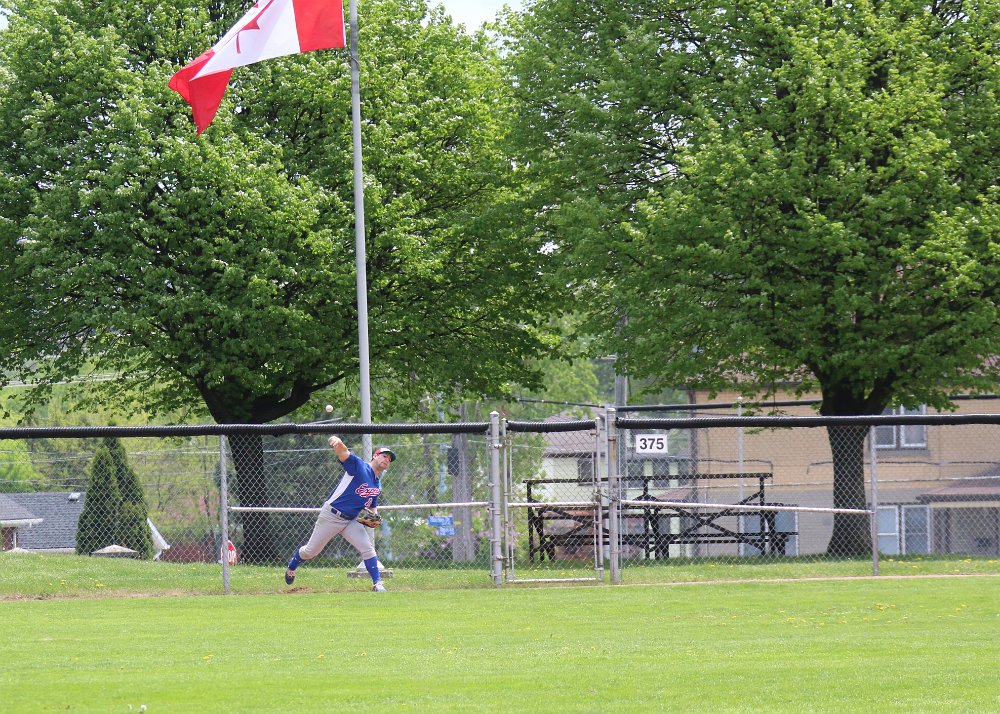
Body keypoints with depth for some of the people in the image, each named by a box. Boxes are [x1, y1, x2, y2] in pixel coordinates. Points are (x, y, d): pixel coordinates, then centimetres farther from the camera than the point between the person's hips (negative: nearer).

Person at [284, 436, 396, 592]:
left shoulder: (378, 486, 11)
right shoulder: (358, 466, -12)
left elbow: (373, 506, 24)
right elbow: (343, 453, -29)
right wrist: (337, 443, -54)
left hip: (350, 521, 6)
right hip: (331, 516, -6)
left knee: (367, 548, -11)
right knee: (311, 551, 6)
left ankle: (377, 583, -7)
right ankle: (292, 566, 33)